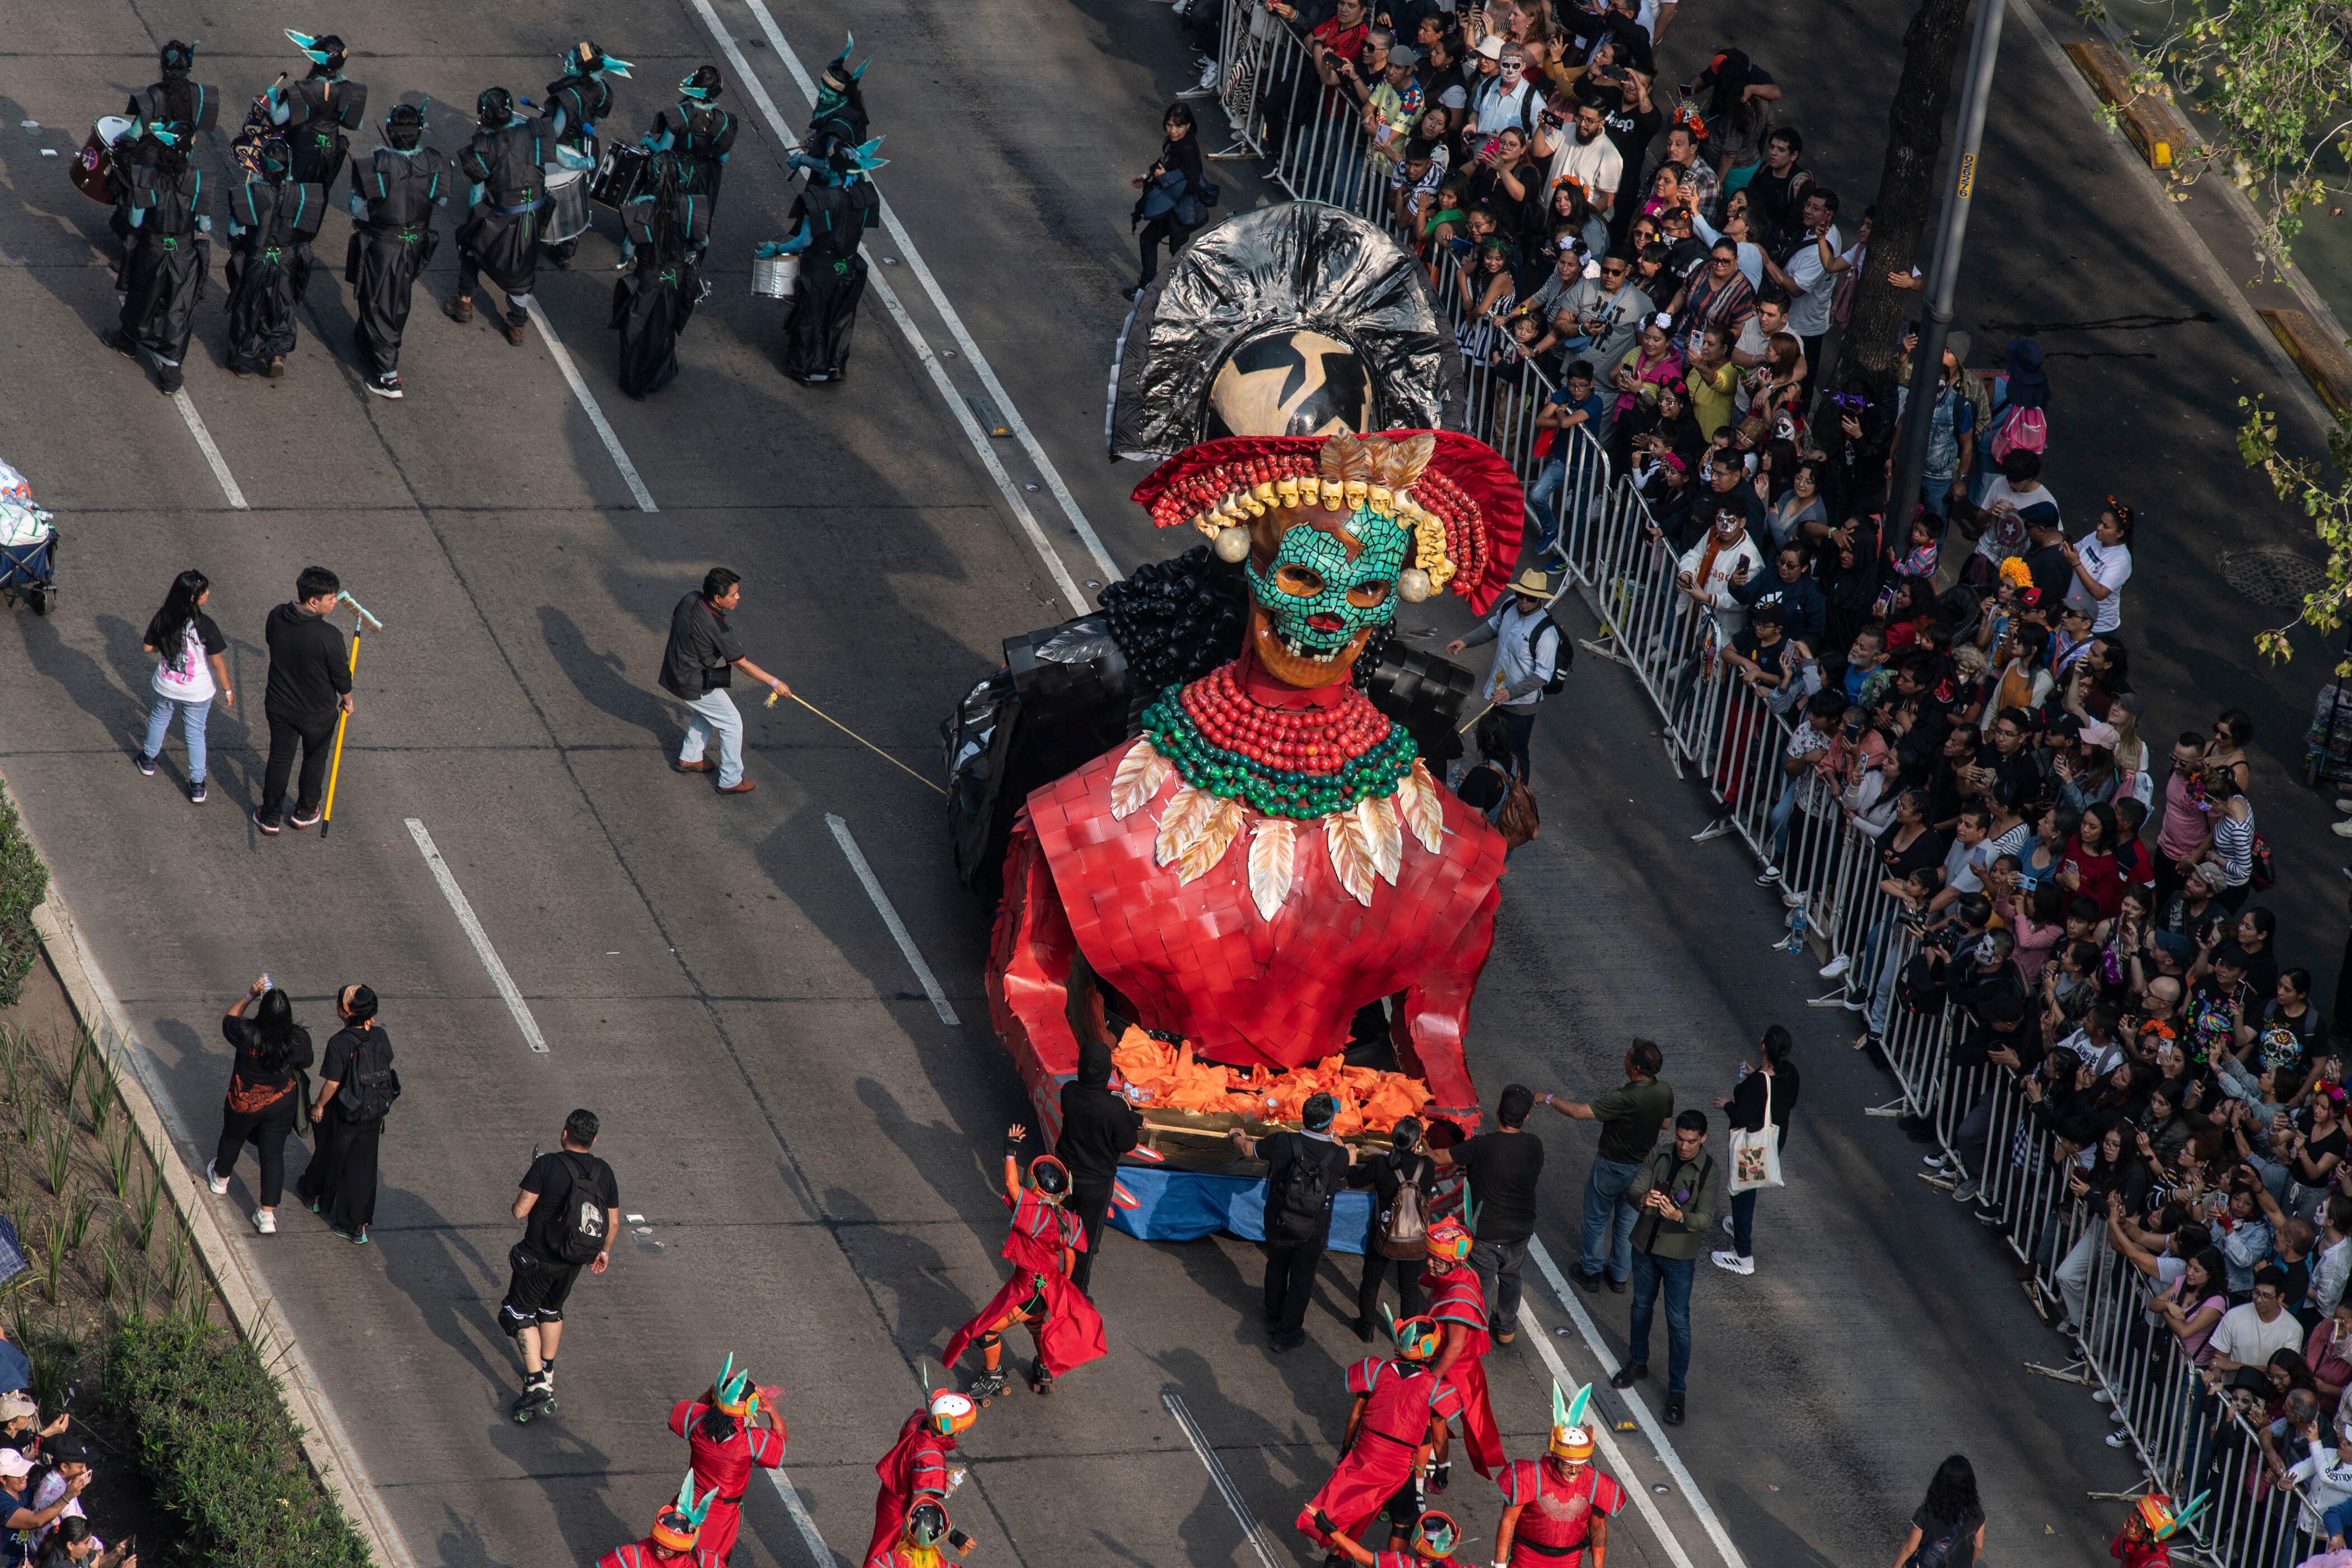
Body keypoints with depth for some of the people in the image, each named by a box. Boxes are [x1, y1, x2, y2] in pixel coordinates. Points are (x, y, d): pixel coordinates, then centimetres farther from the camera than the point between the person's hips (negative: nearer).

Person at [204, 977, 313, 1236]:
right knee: (273, 1154, 12)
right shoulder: (299, 1039, -24)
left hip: (244, 1105, -1)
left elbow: (229, 1019, -8)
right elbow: (303, 1064, -4)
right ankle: (267, 1215, 15)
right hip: (281, 1105, 1)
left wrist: (249, 996, -11)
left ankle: (220, 1179, 56)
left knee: (232, 1140, 28)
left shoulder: (248, 1034, -31)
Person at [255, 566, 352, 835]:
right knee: (314, 761, 23)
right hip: (317, 712, -4)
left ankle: (271, 818, 35)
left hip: (279, 707, 4)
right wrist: (347, 700, 3)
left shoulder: (277, 618, -17)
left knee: (279, 761, 22)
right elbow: (341, 675, -17)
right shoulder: (328, 637, -32)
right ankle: (305, 812, 42)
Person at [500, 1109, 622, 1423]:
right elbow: (614, 1222, 6)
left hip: (539, 1258, -5)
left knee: (520, 1314, 8)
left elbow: (520, 1211, -19)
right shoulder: (604, 1173, -4)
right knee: (552, 1309, 29)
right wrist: (604, 1251, 24)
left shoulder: (547, 1166, -19)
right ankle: (547, 1371, 41)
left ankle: (537, 1384, -4)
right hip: (575, 1262, 5)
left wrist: (521, 1198, 4)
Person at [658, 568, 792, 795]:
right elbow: (742, 664, -22)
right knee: (732, 723, 10)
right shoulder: (717, 629, -32)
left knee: (707, 711, 33)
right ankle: (731, 781, 22)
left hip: (673, 672, 8)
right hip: (694, 686, -8)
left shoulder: (690, 600, -12)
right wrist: (774, 683, -11)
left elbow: (674, 618, 12)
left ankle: (689, 758, 46)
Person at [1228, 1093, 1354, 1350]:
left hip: (1278, 1225, 1)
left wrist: (1237, 1137, 22)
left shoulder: (1282, 1143, -21)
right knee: (1302, 1281, 18)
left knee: (1277, 1271, 27)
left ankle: (1274, 1320, 48)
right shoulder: (1339, 1156, -21)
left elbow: (1248, 1150, -2)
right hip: (1312, 1235, -1)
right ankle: (1287, 1335, 30)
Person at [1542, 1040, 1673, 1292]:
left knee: (1596, 1219, 18)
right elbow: (1666, 1123, 3)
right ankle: (1620, 1275, 36)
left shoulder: (1625, 1099, -36)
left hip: (1612, 1167, -6)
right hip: (1642, 1165, 6)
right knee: (1627, 1219, 23)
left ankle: (1590, 1271, 33)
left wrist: (1549, 1099, -21)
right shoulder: (1665, 1091, -16)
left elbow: (1579, 1112, -35)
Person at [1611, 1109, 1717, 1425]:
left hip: (1680, 1256, -4)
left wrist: (1680, 1216, -44)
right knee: (1641, 1307, 23)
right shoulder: (1661, 1155, -8)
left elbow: (1706, 1219, -23)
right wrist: (1642, 1199, -35)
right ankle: (1638, 1363, 45)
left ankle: (1677, 1392, 13)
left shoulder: (1709, 1171, -19)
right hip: (1646, 1245, 4)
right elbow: (1632, 1191, -10)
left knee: (1678, 1322, 1)